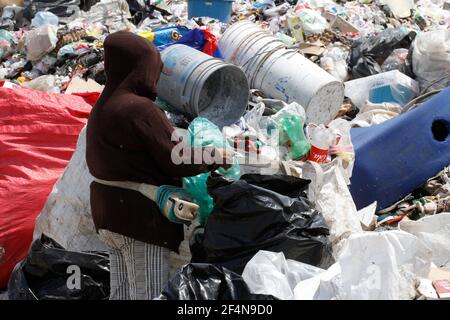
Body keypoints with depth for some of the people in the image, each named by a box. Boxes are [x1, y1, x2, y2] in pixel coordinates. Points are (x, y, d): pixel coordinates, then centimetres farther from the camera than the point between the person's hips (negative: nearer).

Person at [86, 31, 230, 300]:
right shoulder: (139, 108, -19)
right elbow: (174, 160, -18)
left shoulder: (103, 107, 10)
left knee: (123, 292, 18)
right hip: (141, 216, -9)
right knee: (150, 294, 0)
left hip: (111, 213, 10)